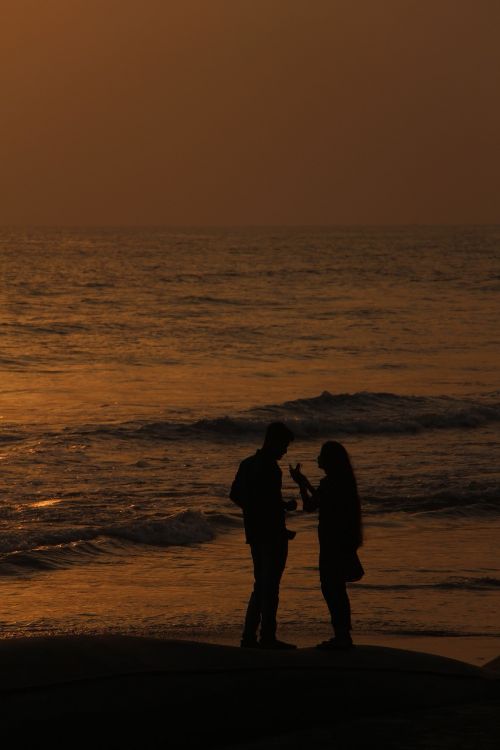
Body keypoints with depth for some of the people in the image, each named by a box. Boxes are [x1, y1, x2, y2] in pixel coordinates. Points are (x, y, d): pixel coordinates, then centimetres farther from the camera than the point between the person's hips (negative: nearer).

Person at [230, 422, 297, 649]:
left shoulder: (247, 464, 10)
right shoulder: (269, 468, -18)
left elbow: (235, 495, 16)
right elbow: (271, 504, -23)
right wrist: (283, 531, -11)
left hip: (254, 534, 9)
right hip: (272, 535, -9)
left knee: (261, 586, 15)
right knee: (270, 587, -2)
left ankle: (249, 635, 13)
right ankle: (267, 637, 0)